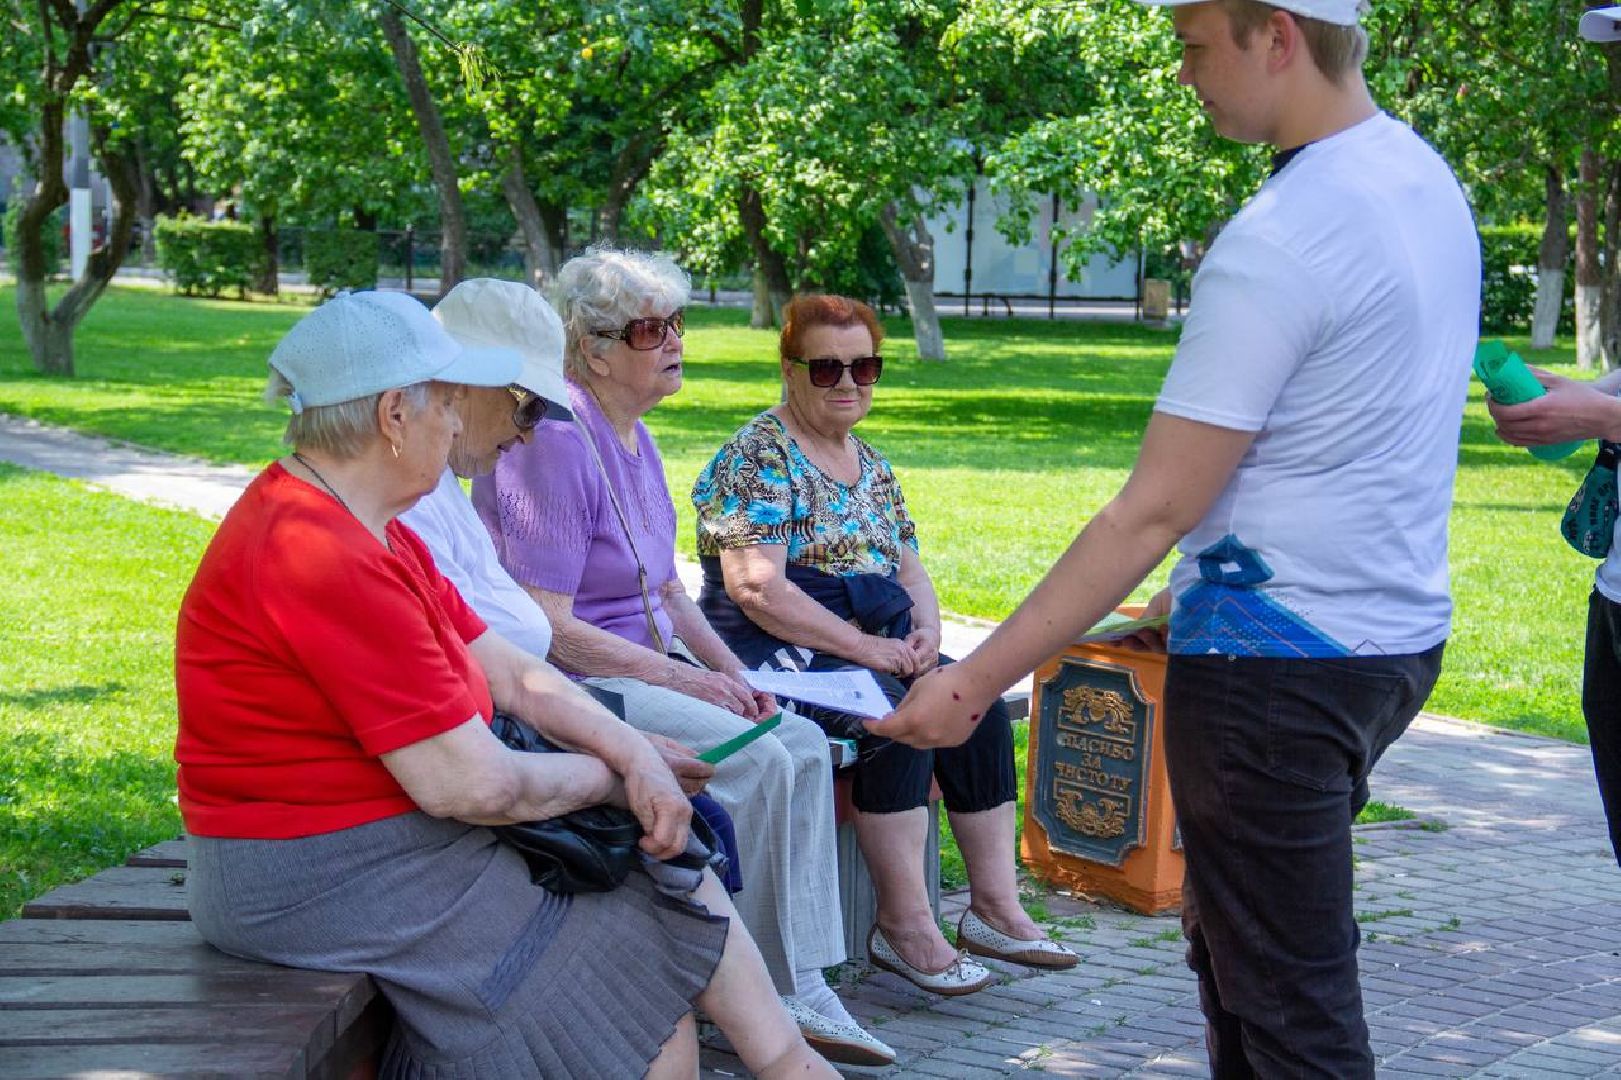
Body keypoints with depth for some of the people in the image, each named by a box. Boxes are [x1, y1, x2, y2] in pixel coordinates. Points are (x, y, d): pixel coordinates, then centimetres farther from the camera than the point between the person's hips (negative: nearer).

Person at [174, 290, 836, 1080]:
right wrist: (610, 777, -7)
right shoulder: (327, 560, -24)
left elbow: (508, 671, 11)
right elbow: (468, 784, -25)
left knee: (683, 884, 8)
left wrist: (634, 753, -4)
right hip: (328, 880, -10)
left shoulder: (370, 533, 10)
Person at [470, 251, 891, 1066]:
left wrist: (728, 672, 5)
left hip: (646, 667, 9)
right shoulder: (559, 444, -17)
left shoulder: (634, 438, 13)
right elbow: (547, 629, -21)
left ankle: (804, 985, -6)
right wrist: (681, 680, -18)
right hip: (573, 686, -9)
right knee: (759, 763, -22)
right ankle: (766, 993, -8)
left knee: (803, 744, -6)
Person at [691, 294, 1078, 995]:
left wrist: (925, 630, -4)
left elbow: (910, 570, 19)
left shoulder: (870, 466, 17)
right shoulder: (757, 458, -9)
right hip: (775, 651, -8)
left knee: (980, 706, -14)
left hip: (877, 645, 8)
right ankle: (903, 927, -24)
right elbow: (757, 589, -19)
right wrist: (864, 647, -21)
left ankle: (995, 908, -12)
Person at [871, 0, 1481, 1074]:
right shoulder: (1428, 177, 6)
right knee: (1237, 944, 23)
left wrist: (974, 683, -16)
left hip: (1279, 663, -9)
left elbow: (1154, 512, -21)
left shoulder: (1279, 241, -21)